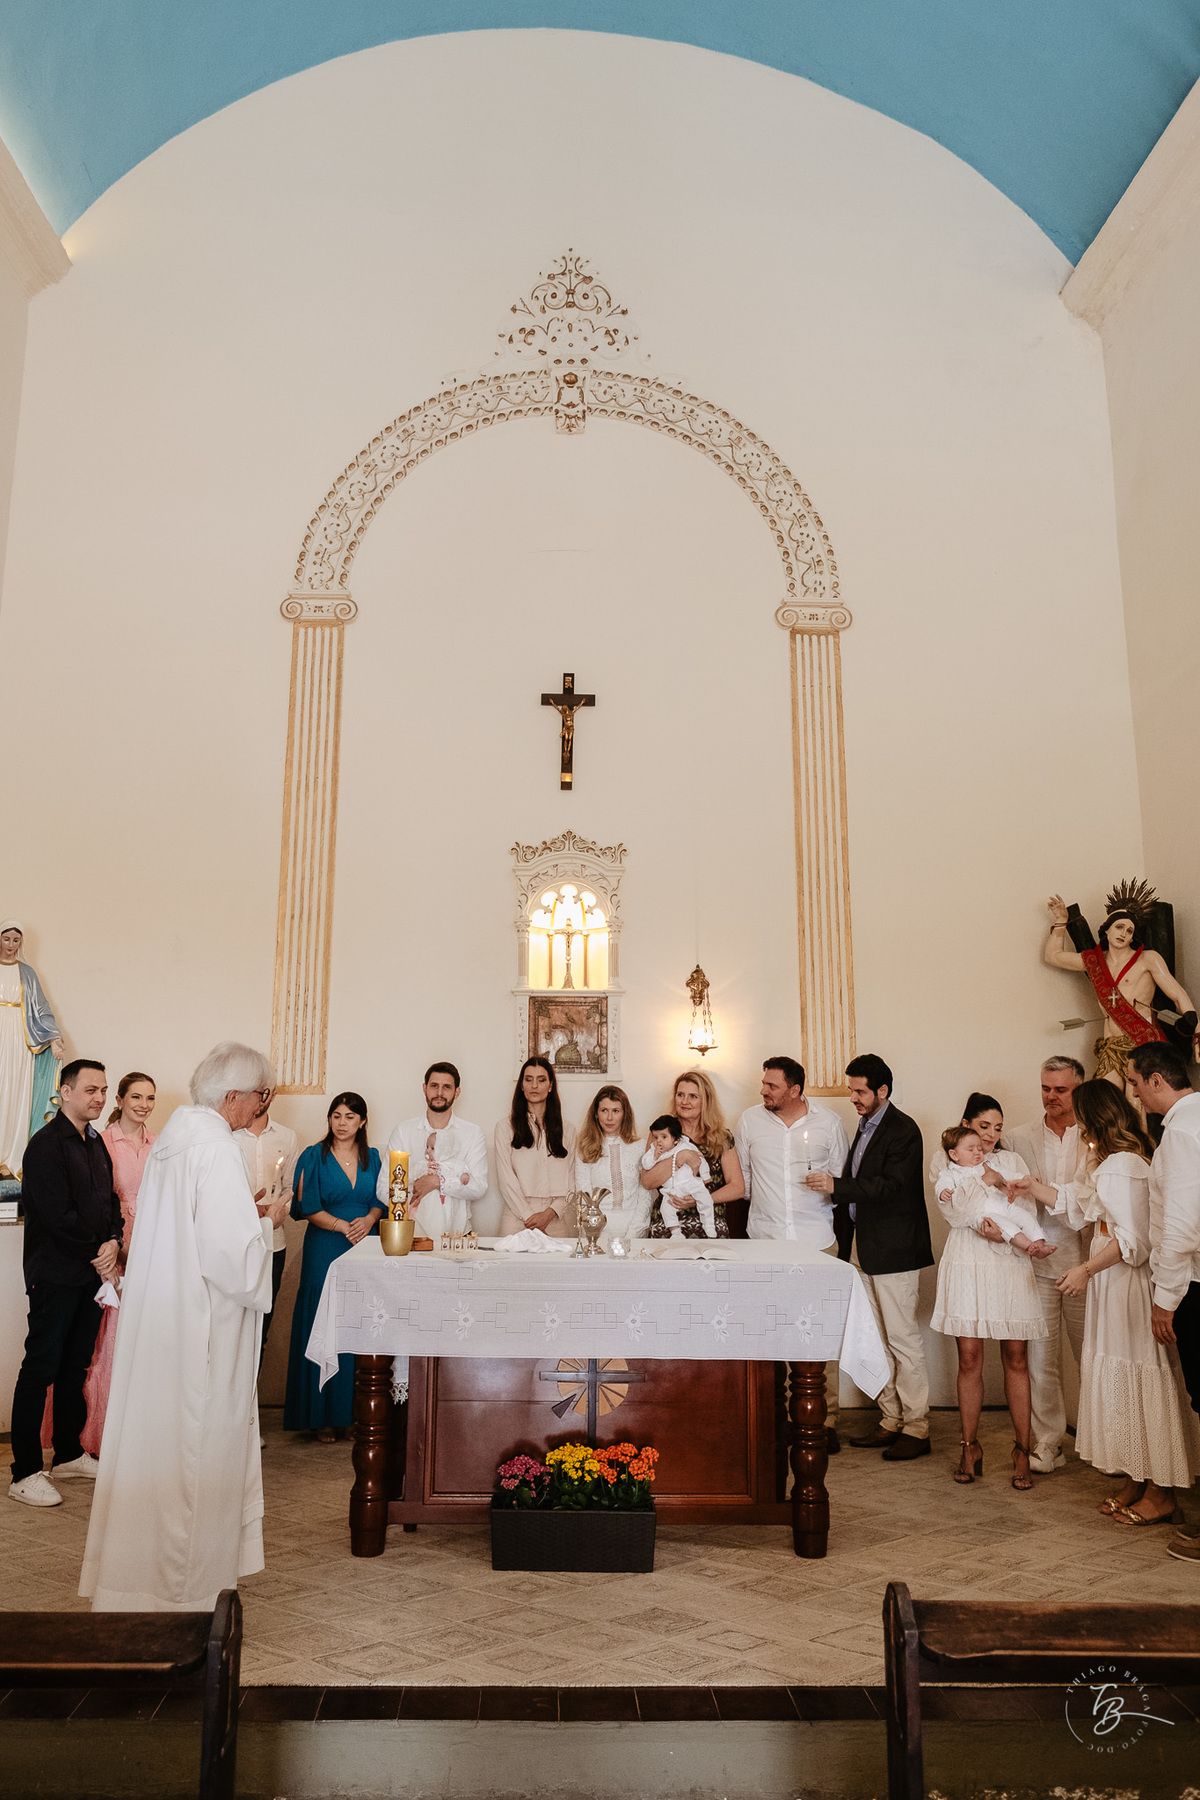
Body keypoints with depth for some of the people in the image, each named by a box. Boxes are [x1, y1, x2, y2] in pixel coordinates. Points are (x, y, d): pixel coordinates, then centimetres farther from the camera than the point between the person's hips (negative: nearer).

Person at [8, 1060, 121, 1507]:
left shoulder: (96, 1143, 12)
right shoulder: (47, 1144, -13)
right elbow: (58, 1215, -18)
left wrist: (113, 1242, -4)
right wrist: (98, 1253, -10)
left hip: (92, 1272, 8)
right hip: (55, 1274, -8)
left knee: (76, 1367, 15)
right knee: (40, 1370, -1)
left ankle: (69, 1454, 26)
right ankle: (25, 1474, 6)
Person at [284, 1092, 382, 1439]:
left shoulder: (373, 1158, 10)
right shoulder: (314, 1157, 1)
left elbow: (380, 1201, 11)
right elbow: (309, 1206, -5)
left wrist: (368, 1220, -10)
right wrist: (344, 1226, -16)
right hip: (325, 1251, -2)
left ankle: (352, 1410, 10)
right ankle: (322, 1415, 6)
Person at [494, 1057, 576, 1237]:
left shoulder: (567, 1130, 13)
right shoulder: (506, 1127, 7)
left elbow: (571, 1180, 7)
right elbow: (505, 1179, 0)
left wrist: (550, 1213, -8)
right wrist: (528, 1216, -10)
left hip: (559, 1219, 2)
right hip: (518, 1218, -1)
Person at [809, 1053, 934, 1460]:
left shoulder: (903, 1130, -12)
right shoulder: (865, 1126, 14)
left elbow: (892, 1186, -23)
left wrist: (837, 1186, -27)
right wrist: (844, 1243, 16)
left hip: (896, 1252, -9)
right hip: (870, 1251, 9)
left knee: (903, 1339, -2)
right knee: (879, 1341, 13)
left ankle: (917, 1429, 8)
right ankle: (891, 1422, 23)